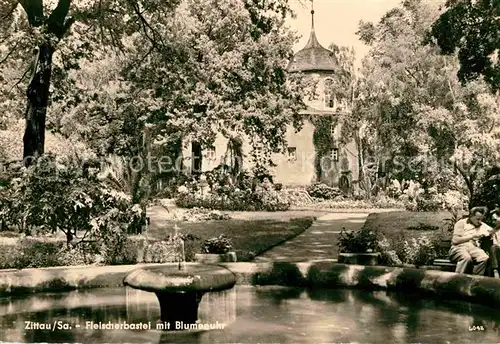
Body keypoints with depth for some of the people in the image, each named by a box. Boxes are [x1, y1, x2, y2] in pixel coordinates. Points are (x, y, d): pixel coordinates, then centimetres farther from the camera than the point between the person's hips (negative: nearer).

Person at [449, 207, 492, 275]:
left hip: (474, 248, 4)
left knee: (485, 257, -30)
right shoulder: (461, 223, 7)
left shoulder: (483, 226, 23)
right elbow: (455, 240, -4)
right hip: (459, 247, -4)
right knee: (466, 257, -39)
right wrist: (472, 236, -5)